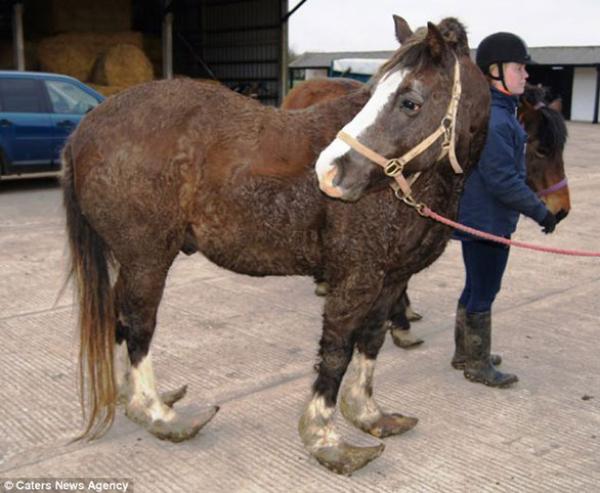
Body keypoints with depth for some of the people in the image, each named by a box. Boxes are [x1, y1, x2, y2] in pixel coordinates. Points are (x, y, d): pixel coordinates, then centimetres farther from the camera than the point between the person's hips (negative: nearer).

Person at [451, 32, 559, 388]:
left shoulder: (493, 112, 10)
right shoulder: (494, 121, -23)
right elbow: (502, 181, -25)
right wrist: (541, 212, -16)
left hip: (476, 218, 10)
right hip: (488, 221, -10)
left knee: (476, 288, 20)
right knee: (484, 292, 3)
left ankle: (465, 353, 35)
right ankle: (477, 364, 18)